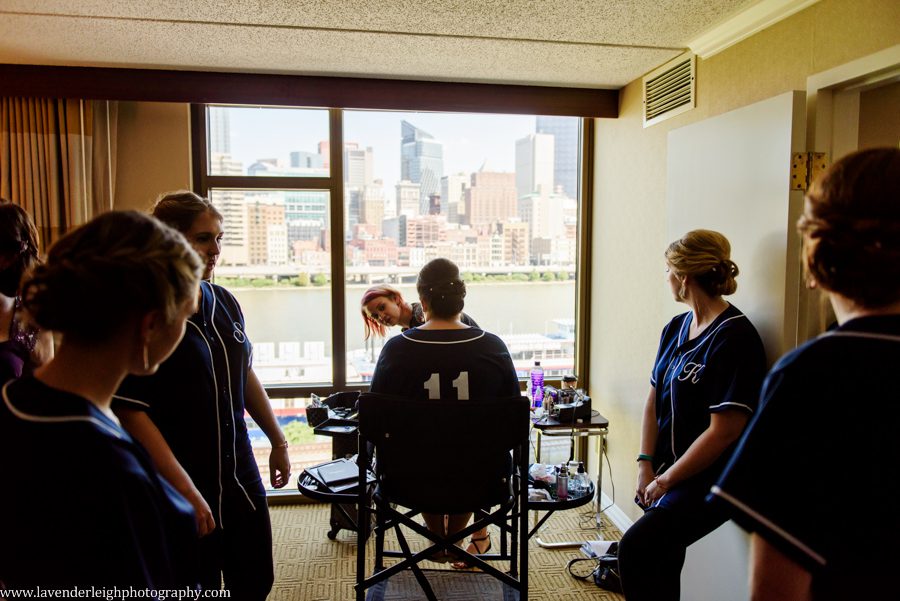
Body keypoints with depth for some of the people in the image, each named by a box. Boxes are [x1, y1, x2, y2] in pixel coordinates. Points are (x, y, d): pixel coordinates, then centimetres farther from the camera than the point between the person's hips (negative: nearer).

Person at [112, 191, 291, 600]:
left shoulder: (224, 302, 3)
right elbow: (131, 412, -19)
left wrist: (278, 442, 16)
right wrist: (185, 490, -21)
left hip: (242, 480, 6)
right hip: (182, 492, -6)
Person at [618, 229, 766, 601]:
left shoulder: (734, 337, -17)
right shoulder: (675, 328, 8)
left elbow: (724, 431, -19)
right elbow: (654, 400, 11)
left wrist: (666, 479, -11)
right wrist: (646, 466, 1)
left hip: (708, 479, -8)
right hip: (668, 471, 8)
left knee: (636, 549, -22)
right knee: (660, 561, 13)